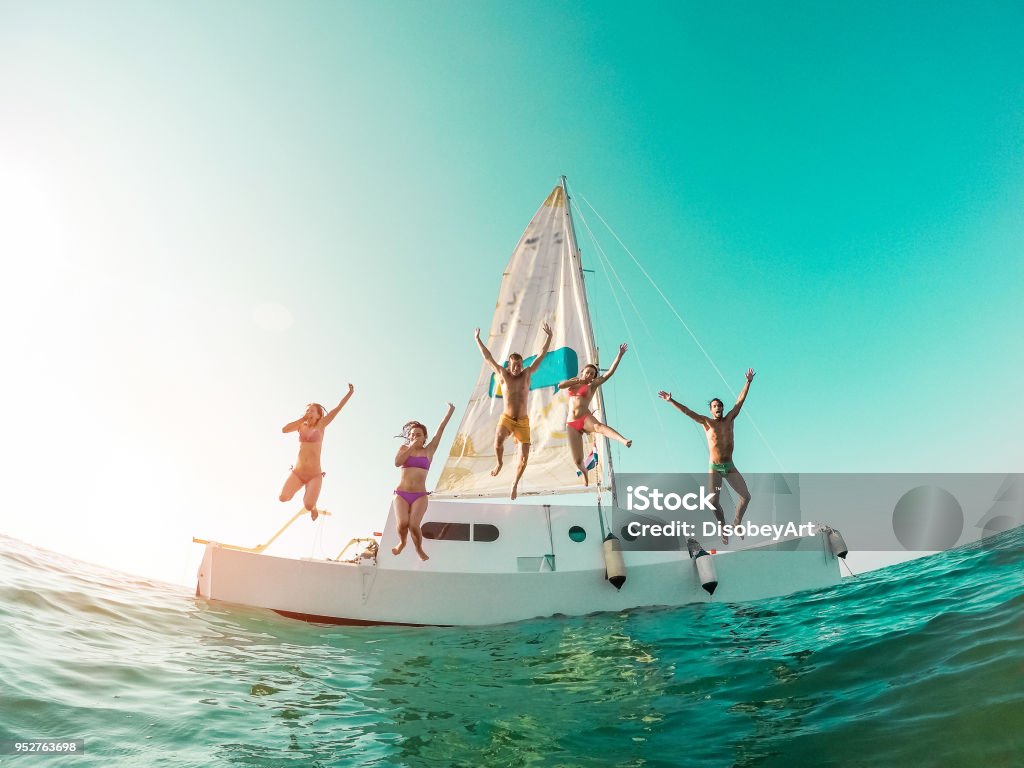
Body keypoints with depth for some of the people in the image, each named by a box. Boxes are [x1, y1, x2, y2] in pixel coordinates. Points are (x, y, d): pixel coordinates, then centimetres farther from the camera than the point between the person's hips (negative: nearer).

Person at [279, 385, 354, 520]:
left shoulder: (320, 425, 4)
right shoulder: (302, 426, 12)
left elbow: (338, 408, -3)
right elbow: (284, 429, -3)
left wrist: (350, 393, -9)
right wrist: (302, 418, 0)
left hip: (315, 475, -3)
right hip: (297, 473, 3)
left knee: (308, 506, -21)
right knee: (283, 498, -18)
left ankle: (313, 506, 19)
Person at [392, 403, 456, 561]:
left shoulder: (429, 450, 7)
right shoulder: (404, 448, 9)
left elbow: (440, 430, 4)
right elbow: (397, 463, -11)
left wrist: (450, 412, 2)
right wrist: (411, 447, -10)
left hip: (420, 496, 0)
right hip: (401, 494, 1)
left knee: (414, 525, -20)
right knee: (402, 523, -21)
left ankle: (419, 548, 10)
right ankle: (402, 542, 14)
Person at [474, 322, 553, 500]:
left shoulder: (527, 374, 4)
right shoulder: (503, 374, 1)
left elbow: (541, 355, 4)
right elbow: (488, 357, 4)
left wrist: (549, 337, 1)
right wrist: (477, 339, 5)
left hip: (523, 421, 2)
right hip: (506, 419, -1)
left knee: (524, 456, -5)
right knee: (498, 441, -31)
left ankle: (515, 484, 19)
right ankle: (499, 463, 4)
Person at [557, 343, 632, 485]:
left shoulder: (592, 386, 9)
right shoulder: (573, 383, 19)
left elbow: (609, 373, 0)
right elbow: (560, 386, 0)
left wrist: (620, 355, -4)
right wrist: (577, 380, 1)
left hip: (585, 418, -3)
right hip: (571, 424, 3)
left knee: (598, 426, -41)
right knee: (577, 461, -2)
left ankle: (624, 441, -64)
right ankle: (585, 475, 30)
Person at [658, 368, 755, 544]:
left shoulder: (729, 419, 1)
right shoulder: (706, 422, -6)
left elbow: (740, 401, 0)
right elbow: (687, 411, -13)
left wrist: (748, 382, -3)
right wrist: (671, 401, -21)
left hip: (730, 466, 3)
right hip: (714, 468, -3)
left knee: (746, 496, -1)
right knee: (714, 502, -9)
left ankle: (736, 524, 21)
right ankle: (724, 528, 16)